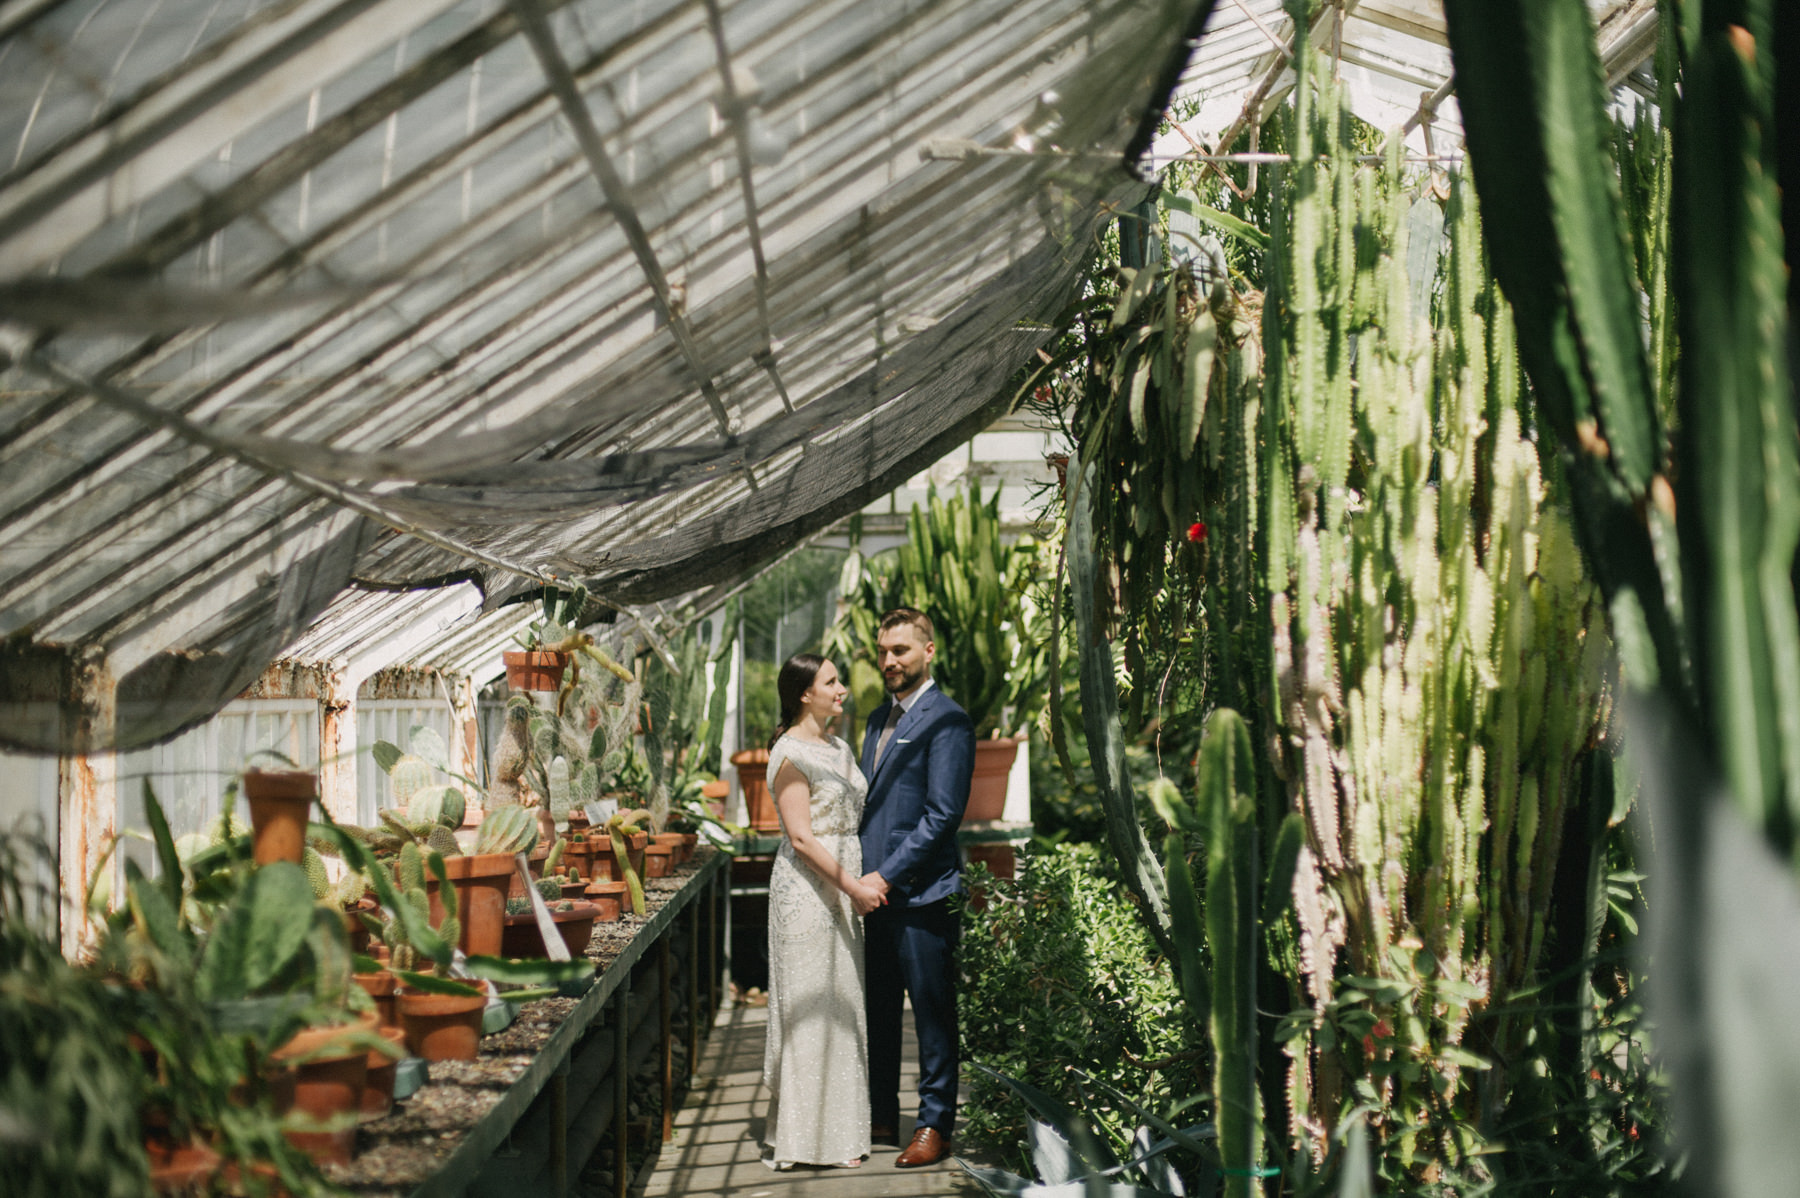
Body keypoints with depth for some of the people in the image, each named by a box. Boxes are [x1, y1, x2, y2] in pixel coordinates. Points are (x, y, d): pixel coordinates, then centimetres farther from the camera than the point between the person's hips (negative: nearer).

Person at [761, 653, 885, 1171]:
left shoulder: (838, 748, 14)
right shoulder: (791, 754, -13)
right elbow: (801, 837, -17)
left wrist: (860, 885, 12)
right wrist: (854, 886, -19)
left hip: (842, 890, 9)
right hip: (806, 890, -9)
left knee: (841, 1005, 11)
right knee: (811, 1005, -4)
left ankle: (839, 1126, 20)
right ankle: (805, 1135, 4)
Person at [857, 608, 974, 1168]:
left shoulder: (946, 720, -9)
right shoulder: (878, 718, 17)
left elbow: (942, 814, -15)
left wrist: (887, 875, -16)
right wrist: (860, 874, 10)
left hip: (920, 892, -8)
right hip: (875, 890, 8)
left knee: (932, 1011, 1)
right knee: (876, 1011, 14)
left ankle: (935, 1126, 9)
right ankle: (880, 1117, 24)